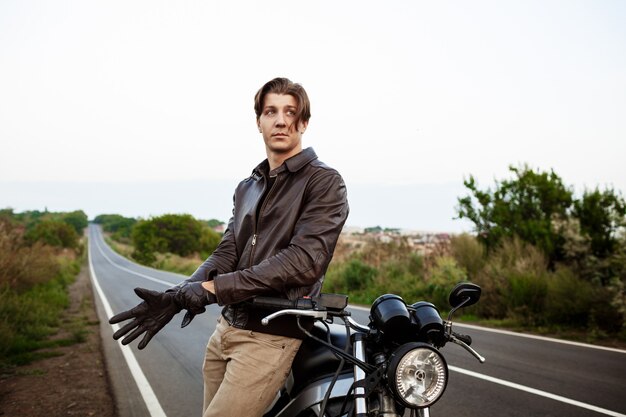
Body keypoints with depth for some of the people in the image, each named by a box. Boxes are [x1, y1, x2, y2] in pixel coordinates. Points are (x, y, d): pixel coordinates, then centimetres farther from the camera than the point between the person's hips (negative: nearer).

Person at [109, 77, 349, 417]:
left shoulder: (324, 182, -6)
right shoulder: (247, 188, 17)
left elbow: (304, 260, -19)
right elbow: (227, 252, 8)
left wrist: (214, 288, -22)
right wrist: (177, 297, -11)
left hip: (272, 335, -6)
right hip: (226, 327, 7)